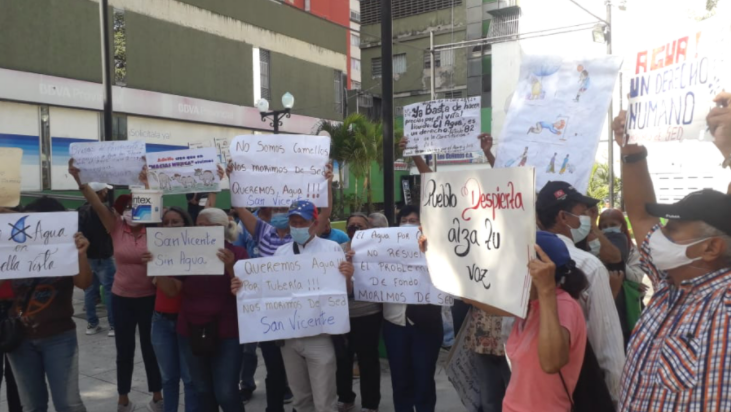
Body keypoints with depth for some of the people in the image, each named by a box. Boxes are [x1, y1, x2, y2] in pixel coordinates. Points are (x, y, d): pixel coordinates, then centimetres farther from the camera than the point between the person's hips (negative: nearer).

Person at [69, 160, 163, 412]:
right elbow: (98, 205, -15)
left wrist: (145, 182, -32)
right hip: (121, 297, 2)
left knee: (150, 348, 11)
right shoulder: (116, 228, -3)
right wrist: (79, 180, -26)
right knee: (124, 351, 13)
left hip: (150, 297, -1)